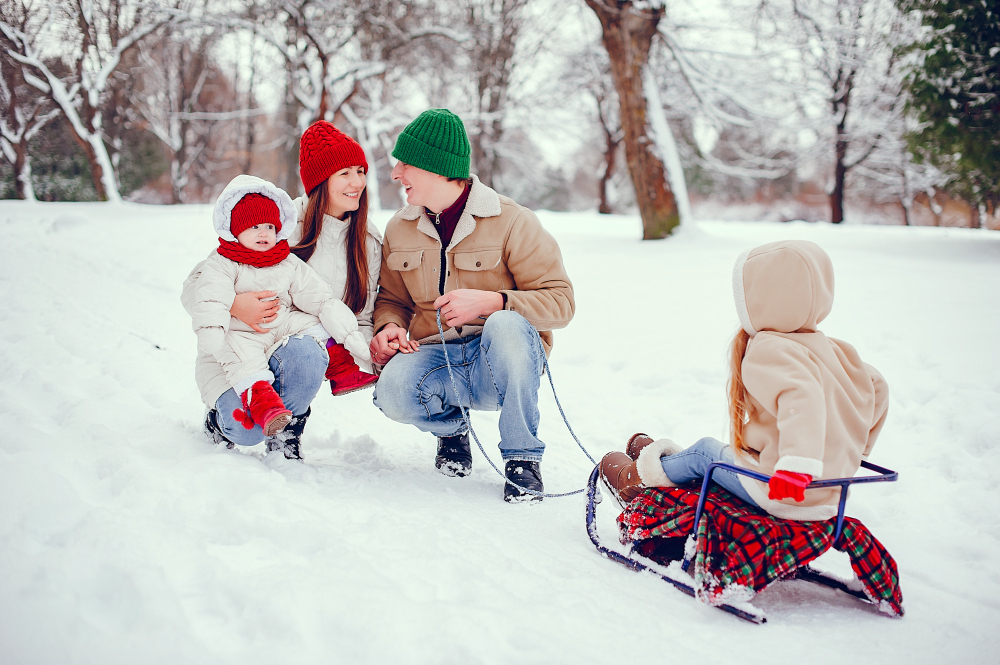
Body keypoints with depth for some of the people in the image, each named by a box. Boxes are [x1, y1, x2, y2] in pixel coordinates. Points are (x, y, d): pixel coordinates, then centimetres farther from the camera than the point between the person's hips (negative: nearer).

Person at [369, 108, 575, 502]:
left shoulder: (511, 222, -8)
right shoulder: (399, 229, 8)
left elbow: (559, 301, -10)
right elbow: (392, 299, 21)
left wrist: (490, 301, -25)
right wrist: (389, 326, -4)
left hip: (503, 363, -3)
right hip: (436, 358, 3)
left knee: (505, 325, -39)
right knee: (393, 391, -31)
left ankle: (522, 458, -19)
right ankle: (450, 427, 7)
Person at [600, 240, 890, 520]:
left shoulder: (768, 351, -19)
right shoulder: (827, 347, 8)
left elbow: (800, 398, -36)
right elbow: (875, 387, 17)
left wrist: (797, 464, -46)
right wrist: (855, 449, 27)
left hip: (780, 495, -8)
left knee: (704, 451, 14)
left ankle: (643, 476, 35)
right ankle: (668, 458, 44)